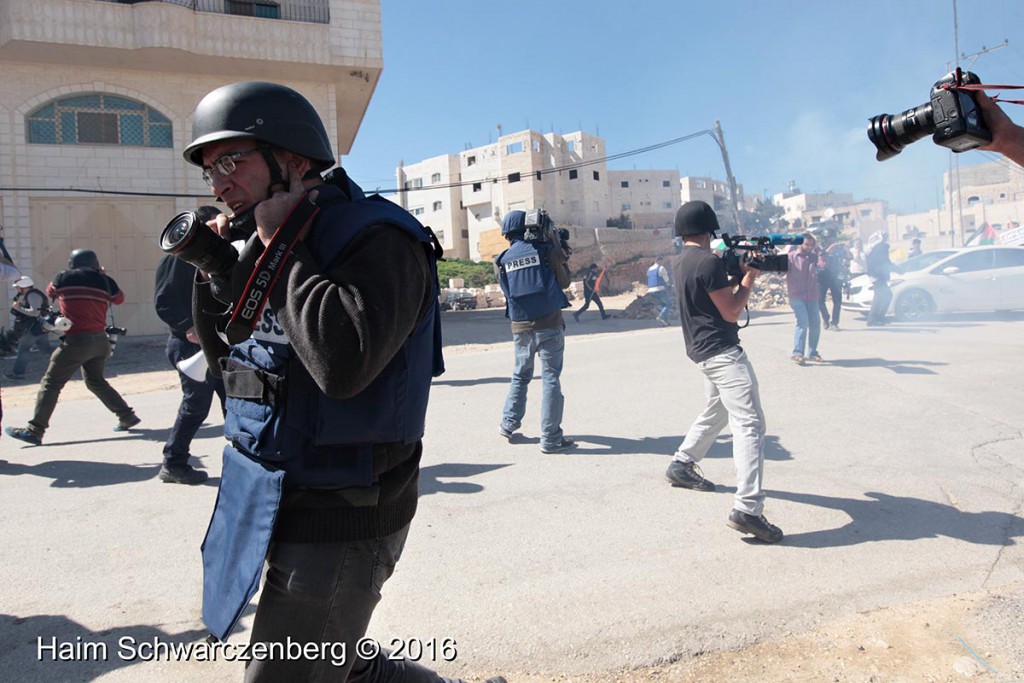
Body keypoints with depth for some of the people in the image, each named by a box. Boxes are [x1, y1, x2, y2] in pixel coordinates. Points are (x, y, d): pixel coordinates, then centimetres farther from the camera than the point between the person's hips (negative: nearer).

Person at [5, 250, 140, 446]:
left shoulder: (65, 277, 0)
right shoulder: (104, 280, 6)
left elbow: (50, 292, 20)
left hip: (76, 341, -5)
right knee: (96, 381, 22)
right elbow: (119, 298, 23)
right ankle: (127, 417, 19)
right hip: (100, 340, 5)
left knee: (51, 384, 1)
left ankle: (34, 431, 0)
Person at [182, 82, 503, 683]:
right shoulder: (285, 245, 9)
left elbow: (343, 363, -34)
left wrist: (280, 249, -21)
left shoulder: (378, 239, -17)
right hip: (284, 512, 9)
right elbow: (225, 354, 18)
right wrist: (216, 267, 1)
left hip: (335, 525, -9)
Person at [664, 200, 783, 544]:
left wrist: (738, 272, 11)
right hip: (722, 351, -10)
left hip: (703, 350, 10)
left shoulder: (684, 261, 12)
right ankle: (747, 508, -20)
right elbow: (732, 311, -15)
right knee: (749, 423, -14)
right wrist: (749, 277, -3)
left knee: (716, 411, 27)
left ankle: (681, 465, 38)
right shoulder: (709, 262, -17)